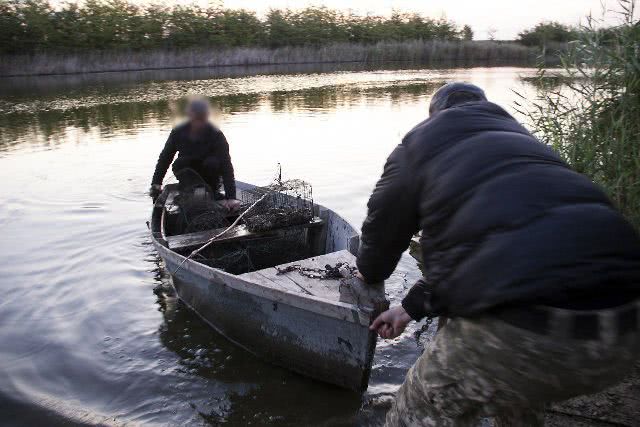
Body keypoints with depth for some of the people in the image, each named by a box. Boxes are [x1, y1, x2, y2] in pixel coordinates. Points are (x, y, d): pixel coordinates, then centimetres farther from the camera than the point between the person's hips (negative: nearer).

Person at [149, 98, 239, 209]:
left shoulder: (216, 135, -21)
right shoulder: (178, 132, -13)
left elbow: (226, 166, -28)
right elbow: (164, 158, -5)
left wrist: (230, 197, -36)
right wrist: (156, 184, -13)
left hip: (208, 175, -1)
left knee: (212, 163, -33)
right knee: (179, 164, -29)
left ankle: (212, 191, -8)